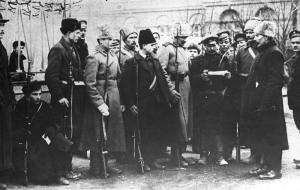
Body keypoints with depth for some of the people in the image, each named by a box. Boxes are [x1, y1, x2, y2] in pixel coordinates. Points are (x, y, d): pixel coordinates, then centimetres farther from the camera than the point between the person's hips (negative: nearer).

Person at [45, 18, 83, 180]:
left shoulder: (73, 49, 17)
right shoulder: (57, 50, -11)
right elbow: (51, 76, -19)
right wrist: (60, 97, -20)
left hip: (75, 98, 9)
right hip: (64, 99, -9)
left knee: (74, 132, 12)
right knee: (65, 134, -4)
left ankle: (68, 166, 23)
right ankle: (64, 169, 6)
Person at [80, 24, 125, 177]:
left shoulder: (113, 56, 11)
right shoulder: (94, 58, -13)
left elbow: (118, 77, 17)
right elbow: (90, 84, -17)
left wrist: (118, 101, 10)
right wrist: (100, 104, -20)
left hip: (113, 100, 8)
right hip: (100, 99, -8)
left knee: (110, 132, 13)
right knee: (98, 135, 0)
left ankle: (104, 164, 25)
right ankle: (96, 168, 11)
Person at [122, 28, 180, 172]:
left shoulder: (154, 61, 16)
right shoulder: (132, 62, -6)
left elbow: (163, 78, 17)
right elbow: (127, 84, -8)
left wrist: (171, 91, 3)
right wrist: (131, 104, -12)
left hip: (158, 103, 6)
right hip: (143, 105, -6)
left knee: (159, 132, 7)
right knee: (145, 133, 1)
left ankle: (153, 159, 20)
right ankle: (144, 161, 14)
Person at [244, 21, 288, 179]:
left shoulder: (274, 54, -13)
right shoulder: (262, 53, 17)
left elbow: (275, 81, -21)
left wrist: (266, 103, -24)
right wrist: (250, 102, 16)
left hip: (268, 104, -10)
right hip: (259, 104, 10)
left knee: (271, 136, -2)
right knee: (260, 135, 15)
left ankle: (274, 169, 5)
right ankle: (265, 165, 25)